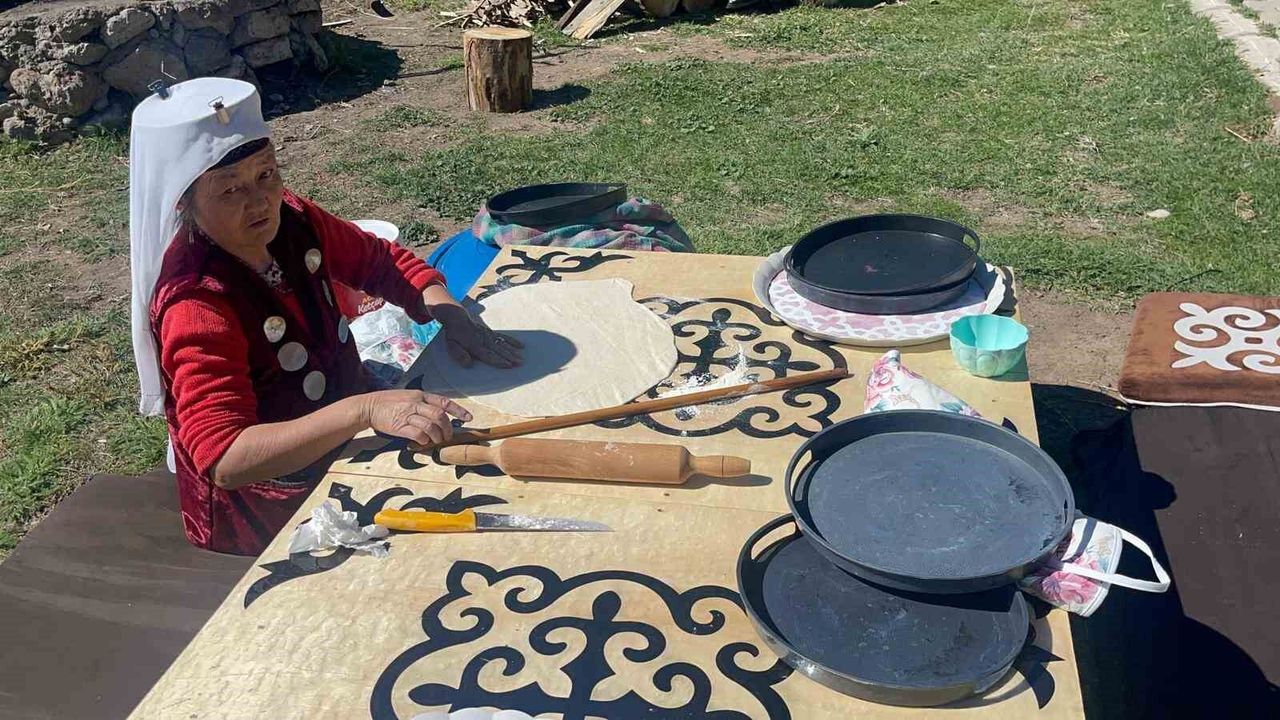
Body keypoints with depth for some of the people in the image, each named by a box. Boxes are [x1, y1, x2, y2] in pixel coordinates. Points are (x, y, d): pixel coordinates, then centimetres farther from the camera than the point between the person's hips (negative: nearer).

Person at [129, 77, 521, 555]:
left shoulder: (291, 221, -7)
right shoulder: (198, 305, -27)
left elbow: (384, 261, 9)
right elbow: (224, 459, -35)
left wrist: (448, 310, -11)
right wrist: (365, 409, -45)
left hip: (342, 445, 7)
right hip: (263, 511, -7)